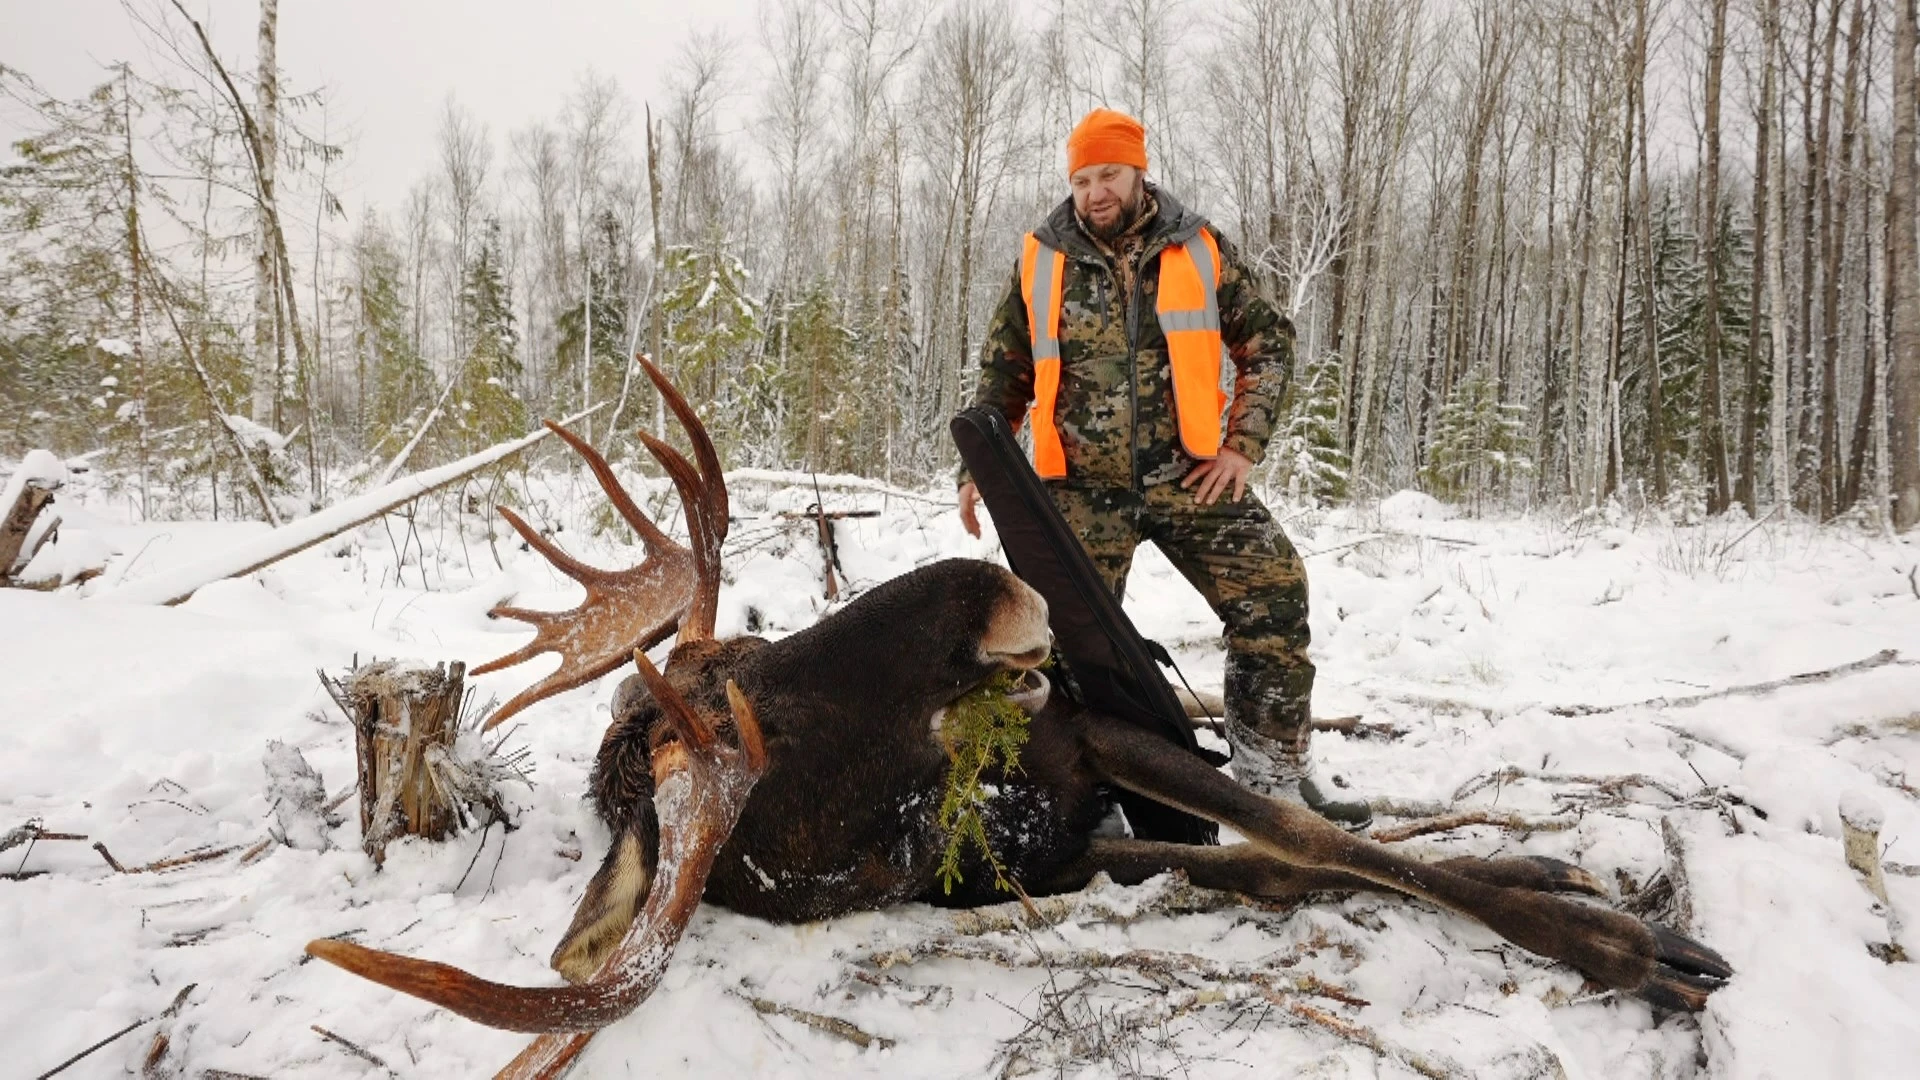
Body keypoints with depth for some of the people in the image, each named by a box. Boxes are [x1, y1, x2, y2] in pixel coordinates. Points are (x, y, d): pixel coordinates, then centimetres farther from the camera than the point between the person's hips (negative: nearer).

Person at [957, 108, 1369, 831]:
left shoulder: (1199, 250, 3)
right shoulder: (1042, 260, 4)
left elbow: (1268, 345, 8)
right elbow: (1004, 372, 11)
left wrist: (1242, 445, -2)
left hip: (1187, 472, 0)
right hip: (1084, 486, 0)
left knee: (1274, 593, -10)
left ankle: (1274, 775, 4)